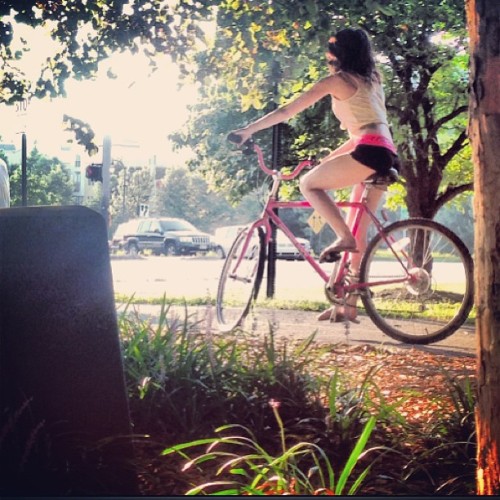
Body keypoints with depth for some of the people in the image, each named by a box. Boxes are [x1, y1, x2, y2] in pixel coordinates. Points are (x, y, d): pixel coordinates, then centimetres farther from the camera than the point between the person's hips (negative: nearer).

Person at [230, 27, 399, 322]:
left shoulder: (337, 80, 3)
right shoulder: (370, 81, 27)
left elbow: (287, 112, 3)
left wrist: (249, 130, 8)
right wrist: (330, 158, 30)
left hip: (370, 152, -9)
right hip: (386, 155, 9)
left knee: (309, 183, 4)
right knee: (359, 233, 11)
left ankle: (344, 237, -10)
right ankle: (350, 305, 12)